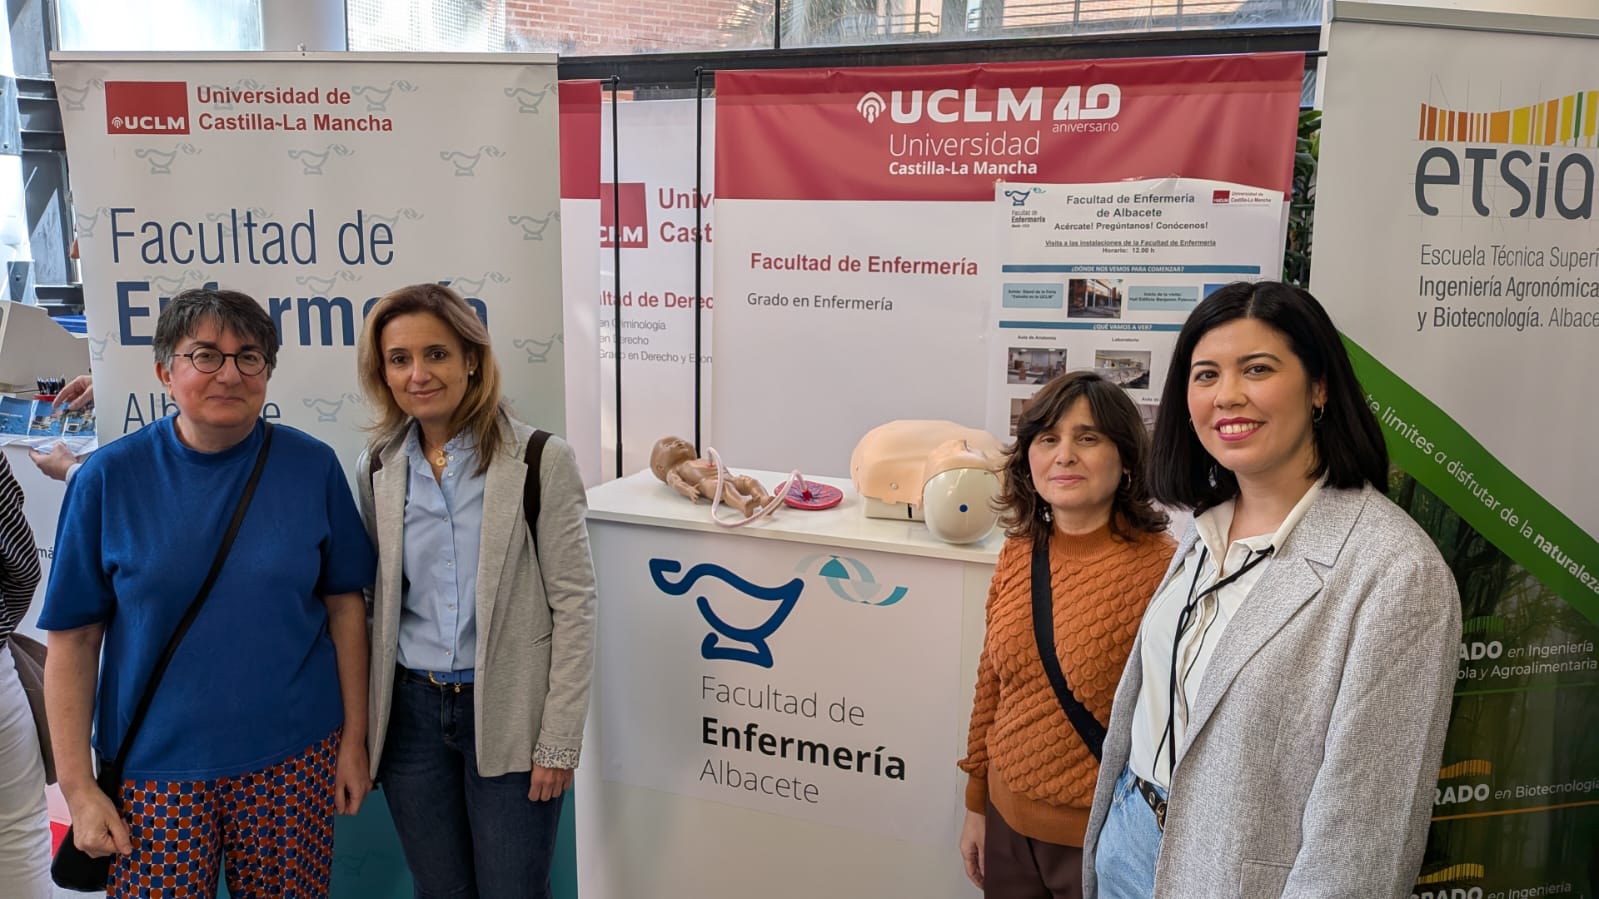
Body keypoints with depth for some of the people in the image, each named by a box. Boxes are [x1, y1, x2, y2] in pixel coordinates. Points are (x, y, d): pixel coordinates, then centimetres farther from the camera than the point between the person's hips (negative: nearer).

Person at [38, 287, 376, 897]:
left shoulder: (313, 468, -4)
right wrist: (77, 788, -3)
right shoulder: (110, 477, -5)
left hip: (294, 760, 1)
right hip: (156, 768, 0)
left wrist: (354, 740, 2)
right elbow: (73, 637, -2)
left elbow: (344, 604, 2)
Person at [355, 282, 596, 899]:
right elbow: (379, 599, 11)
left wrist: (558, 742, -12)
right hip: (410, 713, 4)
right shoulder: (378, 469, 3)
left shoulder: (540, 461, -10)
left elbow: (573, 603, -10)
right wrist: (365, 719, 7)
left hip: (508, 713, -4)